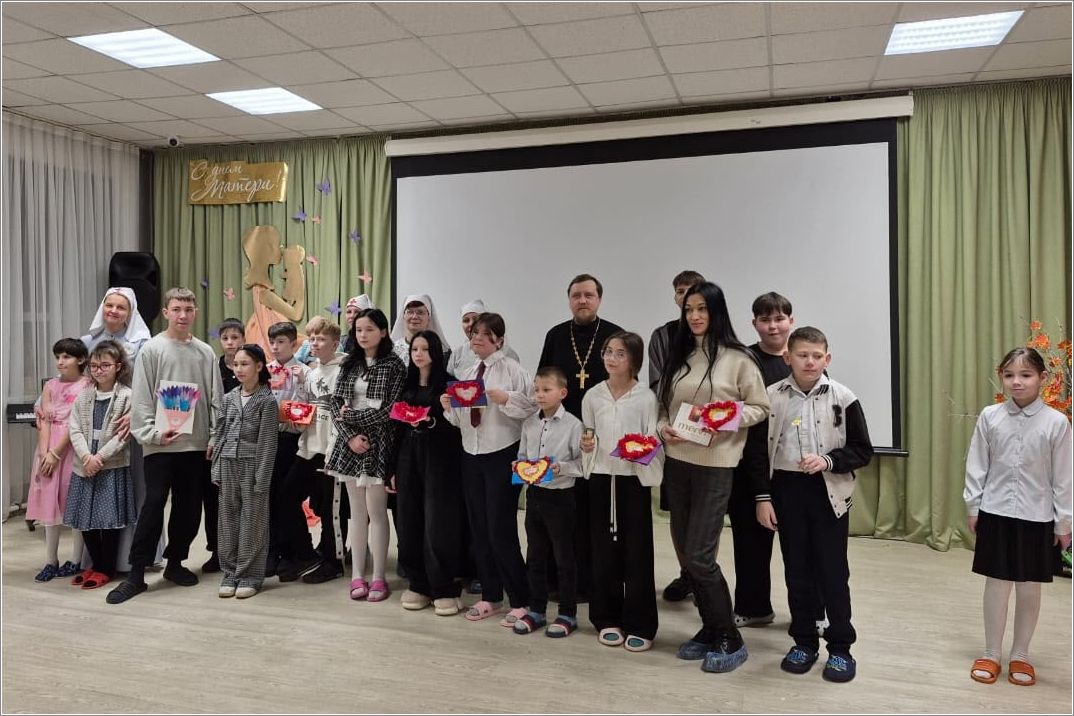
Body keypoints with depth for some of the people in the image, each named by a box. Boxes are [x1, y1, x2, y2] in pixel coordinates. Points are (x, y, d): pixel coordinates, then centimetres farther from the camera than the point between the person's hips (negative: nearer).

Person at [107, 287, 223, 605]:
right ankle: (136, 573, 4)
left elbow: (215, 398, 8)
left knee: (189, 506, 9)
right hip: (161, 444, -3)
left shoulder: (206, 353, 8)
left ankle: (175, 562, 24)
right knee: (153, 506, -4)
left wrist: (214, 438, 2)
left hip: (196, 444, 3)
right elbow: (141, 398, -4)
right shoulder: (151, 349, 0)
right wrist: (153, 433, -13)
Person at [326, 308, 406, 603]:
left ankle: (378, 577, 8)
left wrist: (353, 417, -8)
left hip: (378, 443, -4)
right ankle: (357, 574, 15)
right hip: (350, 443, 4)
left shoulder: (394, 365, -3)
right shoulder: (349, 365, 10)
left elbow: (391, 409, -11)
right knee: (357, 511, 9)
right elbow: (336, 404, 5)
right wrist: (350, 436, -9)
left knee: (376, 511, -2)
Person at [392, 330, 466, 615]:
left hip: (439, 459, -5)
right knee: (410, 522, 6)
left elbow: (456, 425, -6)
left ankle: (444, 590, 4)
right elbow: (398, 427, 14)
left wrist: (429, 421, -22)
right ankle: (418, 584, 18)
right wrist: (394, 468, 12)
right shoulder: (407, 385, 13)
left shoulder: (447, 383, -3)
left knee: (437, 524, -5)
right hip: (409, 457, 5)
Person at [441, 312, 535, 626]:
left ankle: (520, 602, 10)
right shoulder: (467, 375, 12)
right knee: (478, 530, 12)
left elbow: (533, 408, -14)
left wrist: (506, 399, -27)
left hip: (503, 456, -7)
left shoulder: (512, 370, -7)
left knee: (501, 531, -4)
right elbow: (460, 420, 14)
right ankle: (490, 597, 26)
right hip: (471, 455, 7)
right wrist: (448, 407, -5)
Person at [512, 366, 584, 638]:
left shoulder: (572, 424, -11)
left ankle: (568, 614, 19)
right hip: (534, 493, 5)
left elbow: (581, 462, -10)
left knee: (564, 557, 6)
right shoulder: (529, 424, 5)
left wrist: (561, 468, -25)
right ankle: (536, 610, 28)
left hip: (560, 496, -5)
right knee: (535, 556, 15)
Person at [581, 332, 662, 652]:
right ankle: (608, 619, 23)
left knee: (637, 551, 2)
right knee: (604, 550, 8)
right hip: (601, 478, 3)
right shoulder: (592, 396, 5)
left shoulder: (646, 397, -5)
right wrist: (586, 446, -8)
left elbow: (654, 442, -4)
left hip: (635, 479, -3)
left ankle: (640, 626, 14)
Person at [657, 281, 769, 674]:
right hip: (677, 462, 6)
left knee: (700, 556, -7)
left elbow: (760, 408, -3)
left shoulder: (737, 358, -7)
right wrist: (664, 429, -5)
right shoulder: (678, 356, 9)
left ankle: (730, 640, 10)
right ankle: (710, 629, 26)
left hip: (715, 465, -6)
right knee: (686, 552, 10)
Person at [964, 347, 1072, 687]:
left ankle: (1020, 656, 27)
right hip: (995, 513, 1)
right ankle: (991, 654, 21)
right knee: (996, 583, 8)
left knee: (1029, 588, 10)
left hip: (1036, 517, -1)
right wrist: (972, 506, 3)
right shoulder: (989, 416, -4)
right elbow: (977, 466, 2)